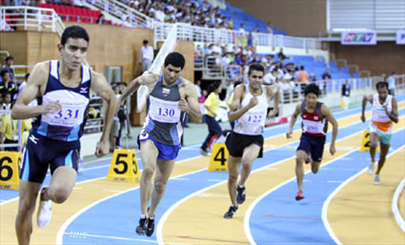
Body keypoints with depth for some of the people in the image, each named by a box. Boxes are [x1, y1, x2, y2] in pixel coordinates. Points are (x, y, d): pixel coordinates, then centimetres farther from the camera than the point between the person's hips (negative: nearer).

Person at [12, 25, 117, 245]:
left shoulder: (94, 80, -13)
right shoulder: (43, 71, -16)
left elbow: (112, 101, 10)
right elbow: (16, 111, -19)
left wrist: (104, 140, 10)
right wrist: (41, 109, -40)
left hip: (69, 147, 0)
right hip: (39, 142, 0)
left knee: (60, 193, -29)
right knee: (25, 208, 3)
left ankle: (46, 198, 9)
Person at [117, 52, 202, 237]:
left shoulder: (187, 88, -15)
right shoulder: (151, 80, -10)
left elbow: (198, 119, -18)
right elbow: (136, 82, 16)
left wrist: (188, 109, -38)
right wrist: (122, 98, 26)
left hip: (171, 140, 1)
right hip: (150, 133, -1)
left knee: (161, 183, 13)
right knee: (148, 169, -28)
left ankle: (151, 215, 40)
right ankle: (143, 217, -21)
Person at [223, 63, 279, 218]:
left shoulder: (269, 91, -6)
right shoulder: (241, 90, -14)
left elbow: (276, 89, 21)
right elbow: (231, 117, -23)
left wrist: (275, 109, 23)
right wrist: (248, 106, -34)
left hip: (256, 138, 0)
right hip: (238, 136, 0)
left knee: (247, 161, -33)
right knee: (232, 175, 12)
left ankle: (241, 187, -1)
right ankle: (234, 206, 37)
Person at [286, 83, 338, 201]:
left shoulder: (322, 108, -24)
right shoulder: (300, 106, -15)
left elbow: (335, 124, -13)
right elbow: (294, 115, 10)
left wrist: (332, 145, -11)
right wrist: (290, 129, -6)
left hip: (319, 138, -1)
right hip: (306, 136, 1)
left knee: (314, 170, 10)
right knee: (299, 158, -27)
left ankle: (309, 158, 48)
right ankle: (300, 190, -19)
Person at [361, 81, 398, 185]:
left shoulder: (392, 100, -19)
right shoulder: (373, 98, -18)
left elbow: (396, 120, -20)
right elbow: (365, 98, 8)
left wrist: (388, 113, -39)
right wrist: (363, 113, 15)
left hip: (387, 131, 1)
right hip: (375, 127, -1)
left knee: (383, 156, 12)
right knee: (373, 144, -34)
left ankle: (377, 174, 38)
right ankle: (372, 162, -5)